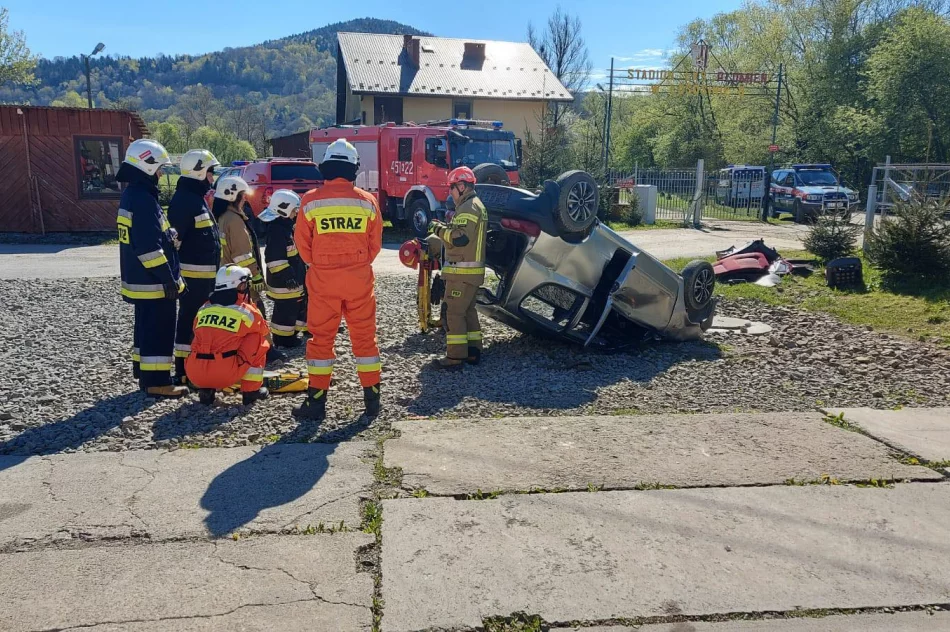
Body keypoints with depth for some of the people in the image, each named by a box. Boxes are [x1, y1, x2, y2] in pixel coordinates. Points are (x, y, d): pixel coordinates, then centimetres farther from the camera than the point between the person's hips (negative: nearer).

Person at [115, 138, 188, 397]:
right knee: (159, 332, -4)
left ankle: (145, 375, 27)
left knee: (146, 328, 18)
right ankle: (157, 382, 1)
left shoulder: (131, 195, 14)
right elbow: (150, 247, -24)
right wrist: (168, 278, -20)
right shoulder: (143, 199, -20)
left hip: (140, 280, 11)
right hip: (153, 282, -11)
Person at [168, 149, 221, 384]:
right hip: (192, 273, -10)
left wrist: (213, 268, 24)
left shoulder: (198, 197, 17)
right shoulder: (184, 200, -15)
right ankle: (184, 371, 1)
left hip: (204, 272, 10)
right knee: (189, 320, -5)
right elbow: (173, 238, -20)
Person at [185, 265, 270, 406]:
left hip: (194, 375, 5)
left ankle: (205, 390, 16)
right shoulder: (246, 311, 1)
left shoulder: (203, 309, 13)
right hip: (225, 375, -5)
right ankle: (251, 390, 13)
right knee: (258, 338, 11)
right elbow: (264, 330, 22)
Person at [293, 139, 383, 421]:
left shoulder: (311, 201, -6)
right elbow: (375, 244, 4)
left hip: (322, 280, -1)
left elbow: (302, 243, 1)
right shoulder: (368, 201, -2)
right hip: (360, 279, 1)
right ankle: (372, 398, 16)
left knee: (321, 338, 7)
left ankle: (317, 402, 11)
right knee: (364, 336, 11)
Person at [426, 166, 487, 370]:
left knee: (453, 312, -7)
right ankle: (473, 351, 20)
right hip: (473, 269, 10)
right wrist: (444, 229, 13)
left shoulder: (468, 208, -15)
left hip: (462, 271, -10)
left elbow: (459, 237, -26)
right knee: (468, 310, 15)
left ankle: (455, 357, -6)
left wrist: (439, 228, -11)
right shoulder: (477, 205, 19)